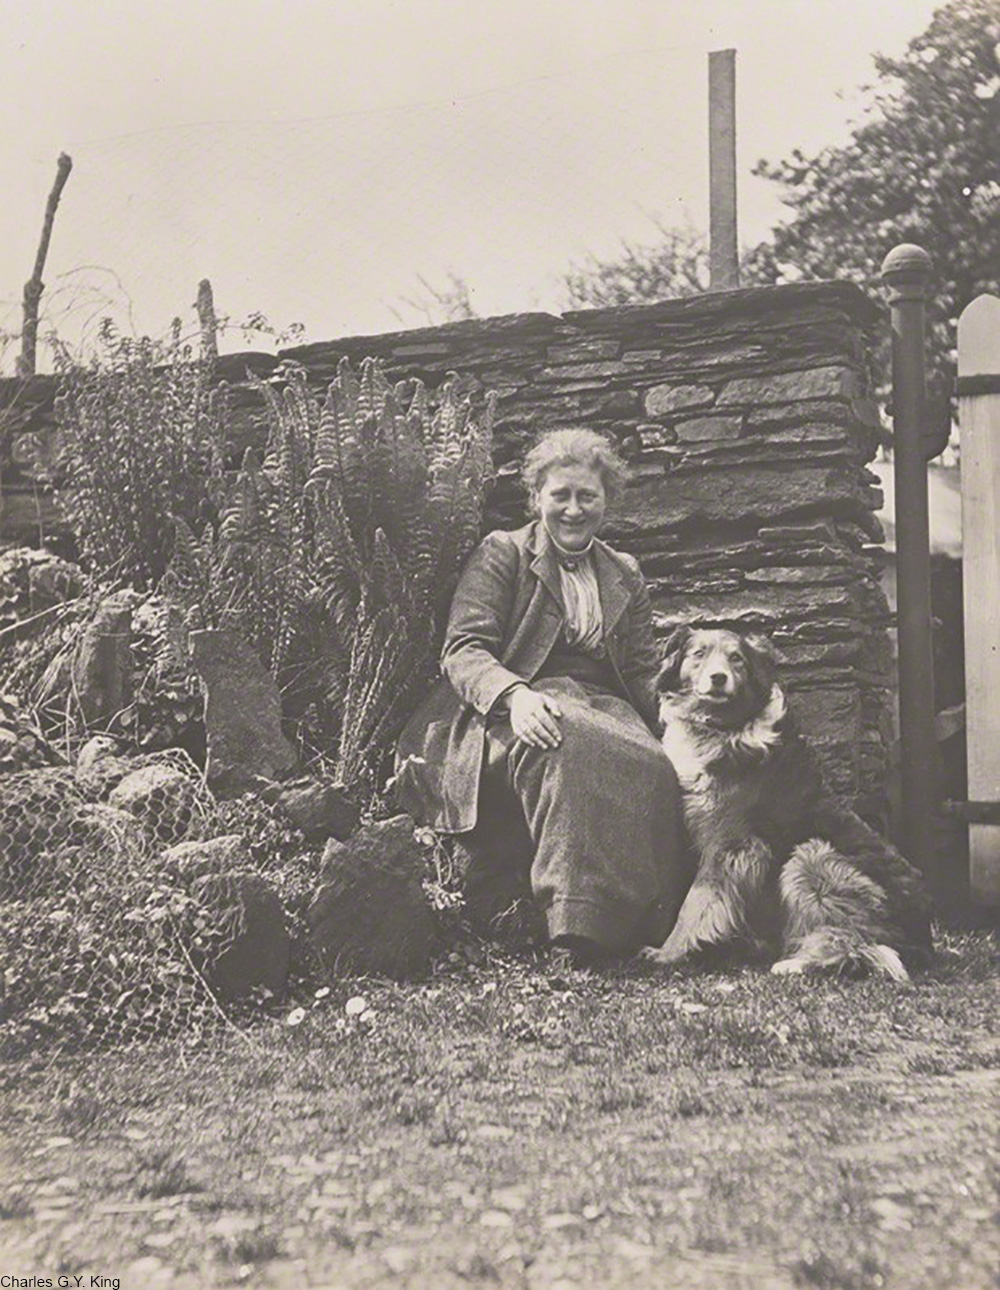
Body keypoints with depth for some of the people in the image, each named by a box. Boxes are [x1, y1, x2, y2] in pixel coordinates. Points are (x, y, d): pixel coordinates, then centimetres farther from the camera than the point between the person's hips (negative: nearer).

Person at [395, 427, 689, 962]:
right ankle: (577, 924, -45)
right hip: (514, 712, -4)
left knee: (654, 766, -34)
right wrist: (516, 695, -25)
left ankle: (644, 930, -35)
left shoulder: (625, 575, 25)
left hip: (604, 707, 4)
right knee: (568, 746, -42)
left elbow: (645, 674, 22)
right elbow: (463, 651, -2)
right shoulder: (500, 555, 10)